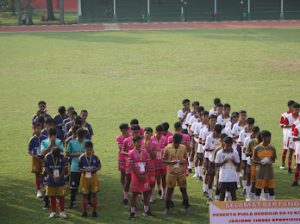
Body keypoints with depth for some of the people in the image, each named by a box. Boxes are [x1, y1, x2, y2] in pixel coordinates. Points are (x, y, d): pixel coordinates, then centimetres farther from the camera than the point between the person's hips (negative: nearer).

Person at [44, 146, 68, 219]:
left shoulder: (62, 157, -11)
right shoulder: (47, 157, -11)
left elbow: (65, 168, -5)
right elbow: (46, 169, -6)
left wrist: (60, 176, -15)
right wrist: (53, 177, -14)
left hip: (60, 179, 0)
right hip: (51, 180, 0)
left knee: (61, 196, 2)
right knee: (52, 196, 7)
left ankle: (62, 212, 11)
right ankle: (53, 212, 17)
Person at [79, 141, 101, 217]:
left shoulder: (95, 157, -5)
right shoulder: (81, 158, -6)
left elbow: (99, 167, 1)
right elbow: (79, 168, -2)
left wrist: (93, 170, -17)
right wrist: (84, 170, -22)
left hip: (93, 176, 1)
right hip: (84, 176, -1)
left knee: (94, 194, 6)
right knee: (85, 195, 5)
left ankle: (94, 211, 16)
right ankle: (84, 212, 14)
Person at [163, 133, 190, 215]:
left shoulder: (183, 147, -1)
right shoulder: (167, 148, -7)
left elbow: (186, 159, 7)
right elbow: (164, 160, -2)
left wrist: (184, 161, -16)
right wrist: (170, 162, -20)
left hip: (181, 172, 1)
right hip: (171, 172, -1)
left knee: (183, 189, 9)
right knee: (169, 189, 4)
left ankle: (186, 206, 21)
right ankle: (167, 207, 14)